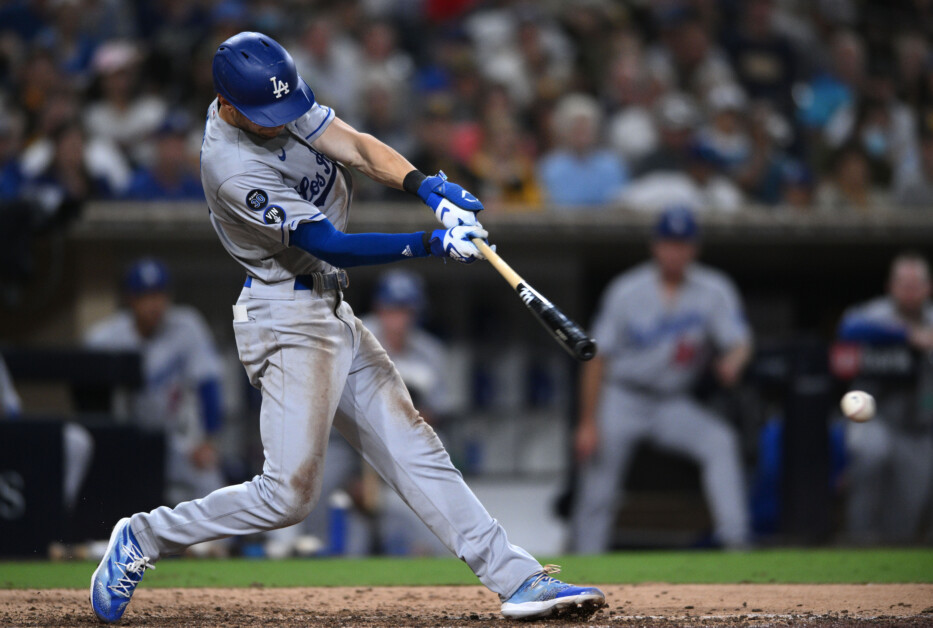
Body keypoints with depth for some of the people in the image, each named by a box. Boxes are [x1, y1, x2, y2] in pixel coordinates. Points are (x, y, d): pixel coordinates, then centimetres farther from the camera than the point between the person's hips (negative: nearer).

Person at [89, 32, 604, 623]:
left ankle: (518, 578, 2)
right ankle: (145, 538, 5)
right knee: (290, 495, -11)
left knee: (413, 448, 5)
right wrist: (432, 243, -33)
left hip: (333, 314, 9)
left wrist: (429, 187, -27)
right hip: (288, 322, -9)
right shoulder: (233, 169, -25)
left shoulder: (281, 100, 0)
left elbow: (356, 147, -9)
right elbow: (328, 244, -26)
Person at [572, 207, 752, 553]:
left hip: (673, 404, 1)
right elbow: (598, 358, -6)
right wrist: (588, 424, -10)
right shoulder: (626, 292, -9)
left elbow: (739, 341, -14)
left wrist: (732, 363, -40)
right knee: (596, 496, -6)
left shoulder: (714, 291, -6)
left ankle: (735, 541, -29)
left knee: (720, 442, -24)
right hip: (621, 401, -1)